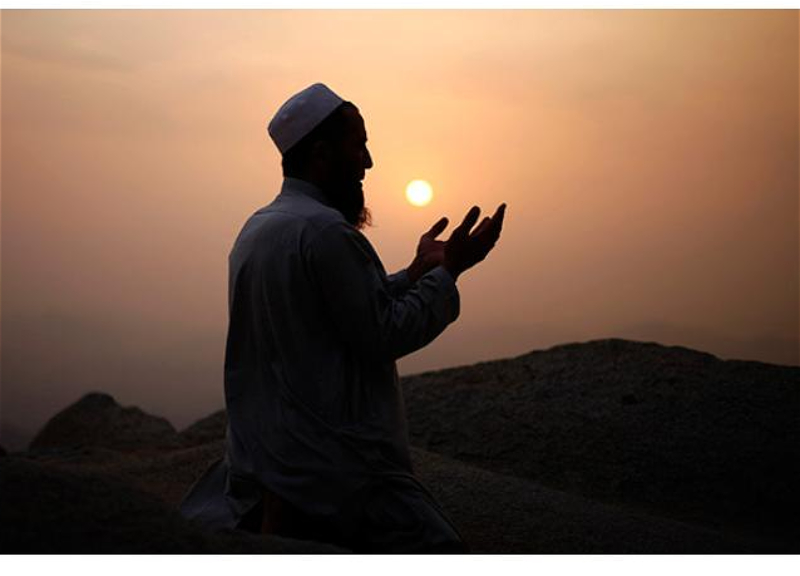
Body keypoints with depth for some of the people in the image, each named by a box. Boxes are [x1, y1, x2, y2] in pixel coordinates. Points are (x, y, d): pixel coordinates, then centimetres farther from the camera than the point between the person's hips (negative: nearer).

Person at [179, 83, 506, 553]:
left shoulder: (255, 230, 15)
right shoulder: (325, 229, -16)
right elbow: (384, 336, -15)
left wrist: (418, 271, 18)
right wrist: (448, 271, -6)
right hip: (341, 471, -9)